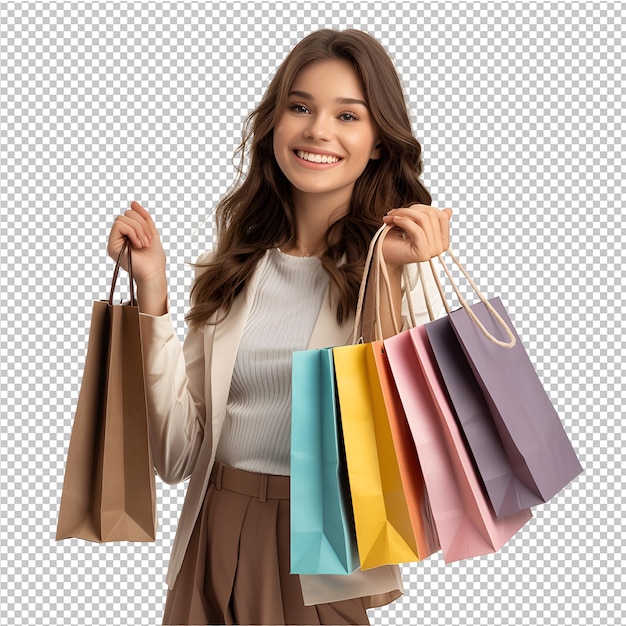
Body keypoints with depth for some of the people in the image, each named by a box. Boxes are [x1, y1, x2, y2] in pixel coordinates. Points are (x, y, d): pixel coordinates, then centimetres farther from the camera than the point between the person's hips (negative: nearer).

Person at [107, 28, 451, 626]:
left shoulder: (414, 266, -7)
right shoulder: (232, 267, 2)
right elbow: (177, 454, -2)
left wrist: (390, 278, -22)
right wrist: (152, 293, -7)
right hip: (214, 548, 3)